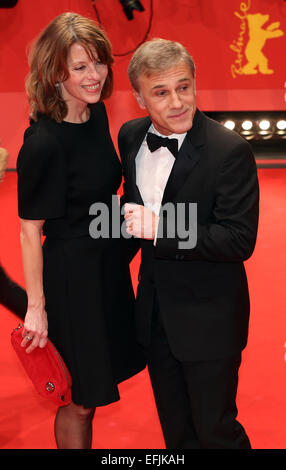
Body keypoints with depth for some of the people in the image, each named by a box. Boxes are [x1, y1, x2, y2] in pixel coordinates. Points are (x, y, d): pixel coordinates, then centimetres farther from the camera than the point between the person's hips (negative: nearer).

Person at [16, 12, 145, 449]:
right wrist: (36, 308, -14)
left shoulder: (96, 113, 0)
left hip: (108, 261, 8)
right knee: (79, 400, 9)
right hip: (70, 275, -7)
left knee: (92, 389, 20)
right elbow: (30, 231, -18)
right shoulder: (43, 143, -23)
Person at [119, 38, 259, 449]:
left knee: (215, 432, 9)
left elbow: (240, 240, -24)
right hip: (155, 312, 6)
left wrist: (159, 229, -29)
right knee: (176, 431, 22)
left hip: (208, 320, -6)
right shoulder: (131, 137, 1)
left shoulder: (230, 151, -20)